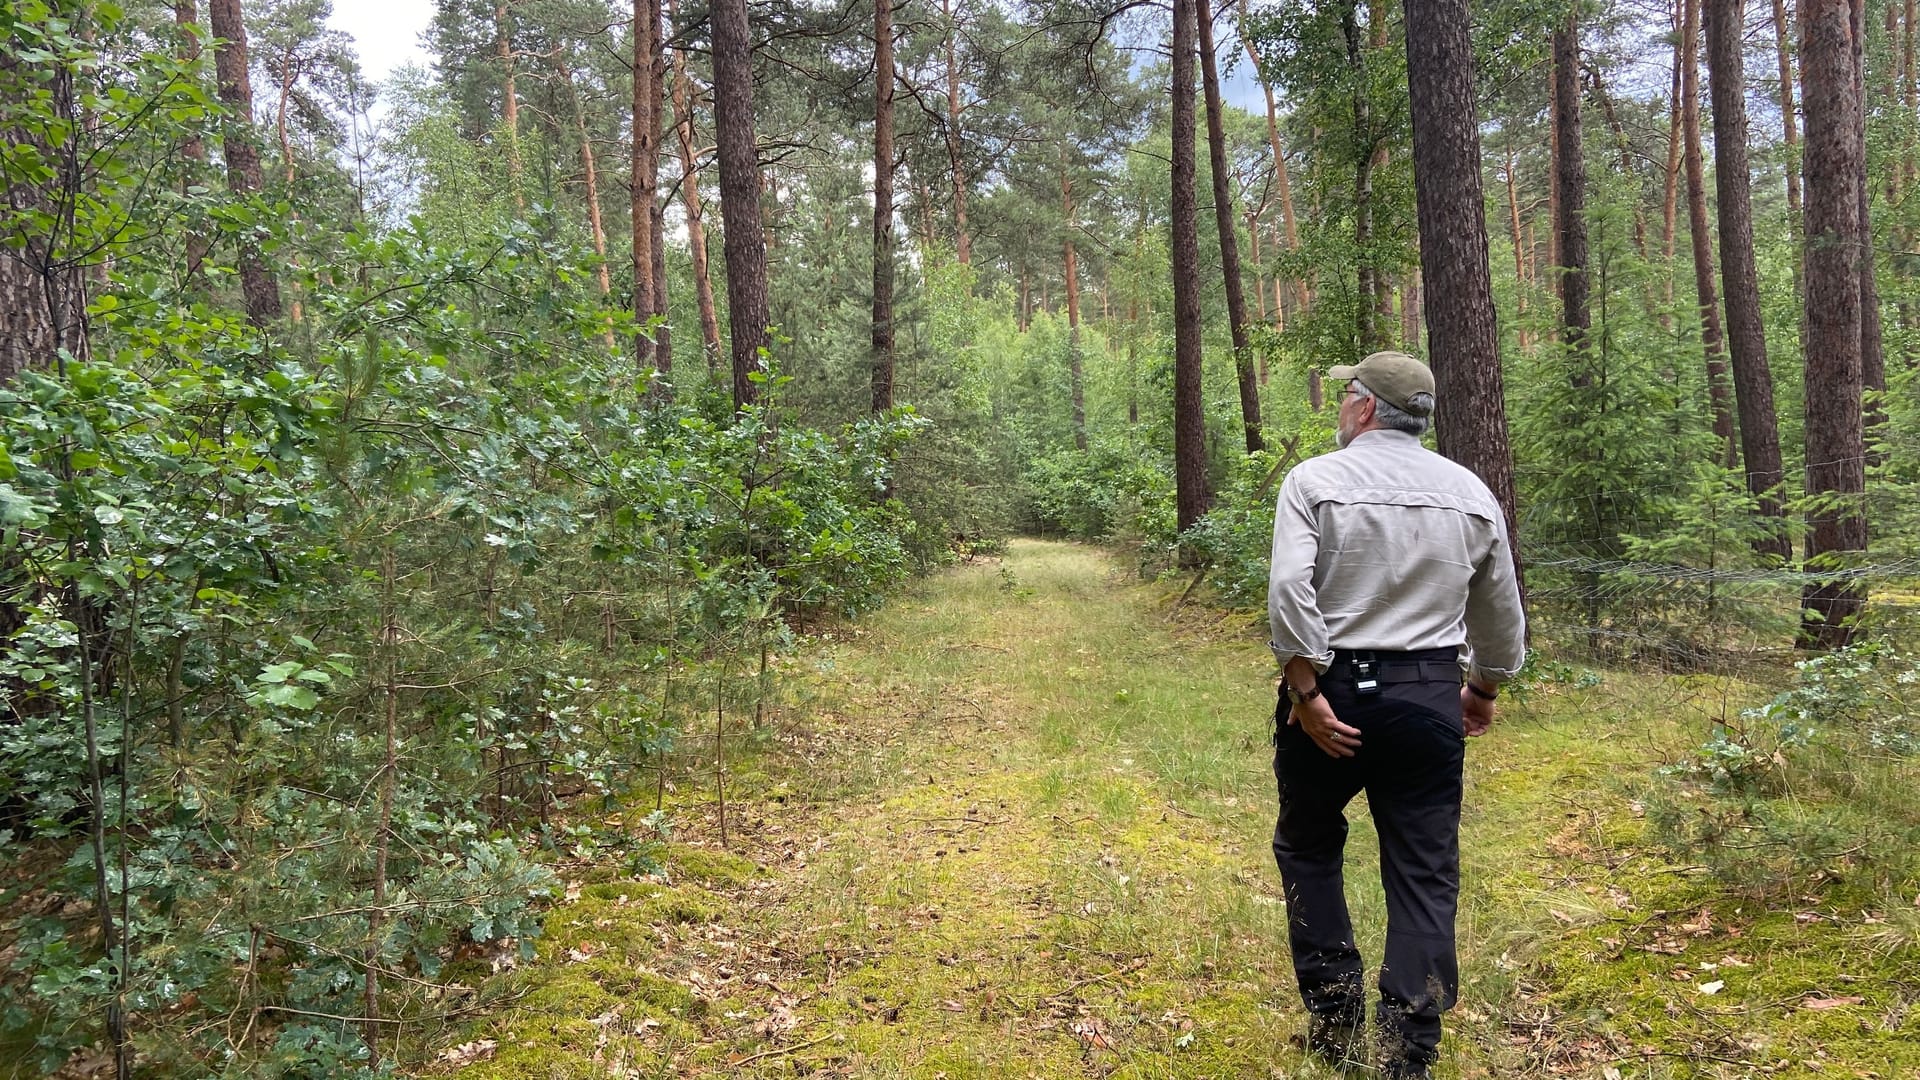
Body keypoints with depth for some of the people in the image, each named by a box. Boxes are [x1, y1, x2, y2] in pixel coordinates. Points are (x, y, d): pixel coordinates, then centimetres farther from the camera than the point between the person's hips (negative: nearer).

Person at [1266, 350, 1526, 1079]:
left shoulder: (1316, 480, -5)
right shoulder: (1471, 494, 7)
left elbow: (1289, 591, -18)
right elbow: (1501, 612, 13)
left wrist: (1307, 692, -13)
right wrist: (1485, 690, 26)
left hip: (1331, 690, -2)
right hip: (1429, 697, 3)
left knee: (1308, 848, 18)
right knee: (1424, 873, 8)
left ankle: (1335, 1019, 20)